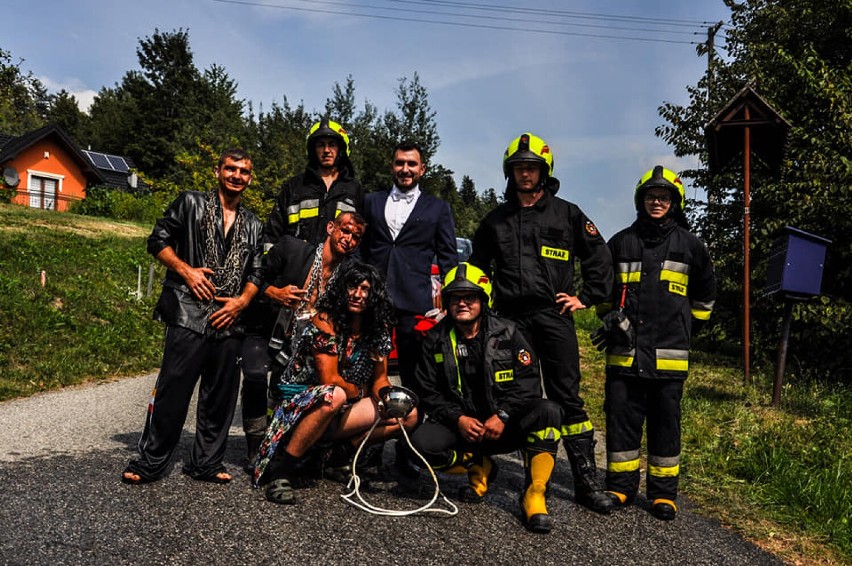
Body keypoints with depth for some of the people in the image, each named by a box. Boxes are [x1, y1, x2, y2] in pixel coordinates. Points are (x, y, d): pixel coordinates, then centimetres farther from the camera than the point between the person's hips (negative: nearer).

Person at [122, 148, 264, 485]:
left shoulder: (254, 227, 17)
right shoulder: (191, 204, 7)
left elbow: (256, 273, 16)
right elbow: (157, 241, 5)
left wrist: (242, 300, -1)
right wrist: (186, 270, -8)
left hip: (229, 320, 4)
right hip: (188, 315, -4)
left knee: (220, 396, 8)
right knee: (172, 390, -5)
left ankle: (207, 463, 21)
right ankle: (150, 462, 9)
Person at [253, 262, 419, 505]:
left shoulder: (378, 331, 4)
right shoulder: (325, 322, -15)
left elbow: (379, 377, 6)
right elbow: (329, 380, -19)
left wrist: (387, 394, -16)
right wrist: (361, 392, -3)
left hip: (338, 412, 6)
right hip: (299, 406, -6)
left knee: (408, 414, -8)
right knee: (333, 396, -41)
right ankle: (281, 470, -26)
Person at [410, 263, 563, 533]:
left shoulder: (506, 333, -1)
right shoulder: (435, 340, 1)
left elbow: (529, 381, -7)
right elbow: (428, 392, -1)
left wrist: (503, 415, -21)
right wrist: (458, 419, -17)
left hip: (505, 424, -1)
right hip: (460, 426, 1)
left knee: (549, 411, -29)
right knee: (421, 443, -28)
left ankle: (534, 495, -21)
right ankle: (479, 468, 1)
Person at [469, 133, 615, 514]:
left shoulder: (567, 214, 8)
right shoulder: (495, 220, 14)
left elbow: (599, 258, 12)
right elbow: (478, 268, 24)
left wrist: (586, 298, 5)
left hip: (554, 316, -2)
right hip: (511, 318, 2)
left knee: (567, 398, -2)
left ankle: (587, 481, 4)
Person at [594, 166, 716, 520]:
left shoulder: (689, 245, 7)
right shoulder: (621, 243, 9)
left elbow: (704, 295, 18)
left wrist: (684, 331, 14)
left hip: (669, 354, -1)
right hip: (624, 351, 1)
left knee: (665, 422, 5)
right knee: (621, 418, 3)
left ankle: (663, 493, 16)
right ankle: (620, 487, 16)